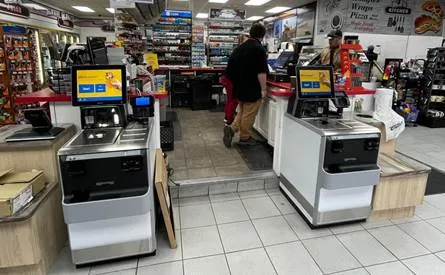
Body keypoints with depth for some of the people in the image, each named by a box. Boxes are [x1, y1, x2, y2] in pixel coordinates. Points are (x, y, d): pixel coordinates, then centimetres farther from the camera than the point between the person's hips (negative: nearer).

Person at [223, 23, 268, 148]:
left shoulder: (239, 48, 8)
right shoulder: (259, 49, -15)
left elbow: (231, 68, 14)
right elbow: (261, 72, -20)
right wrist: (263, 89, -13)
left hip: (239, 87, 7)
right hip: (252, 89, -7)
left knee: (242, 111, 21)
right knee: (249, 114, 5)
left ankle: (231, 128, 7)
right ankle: (245, 137, 16)